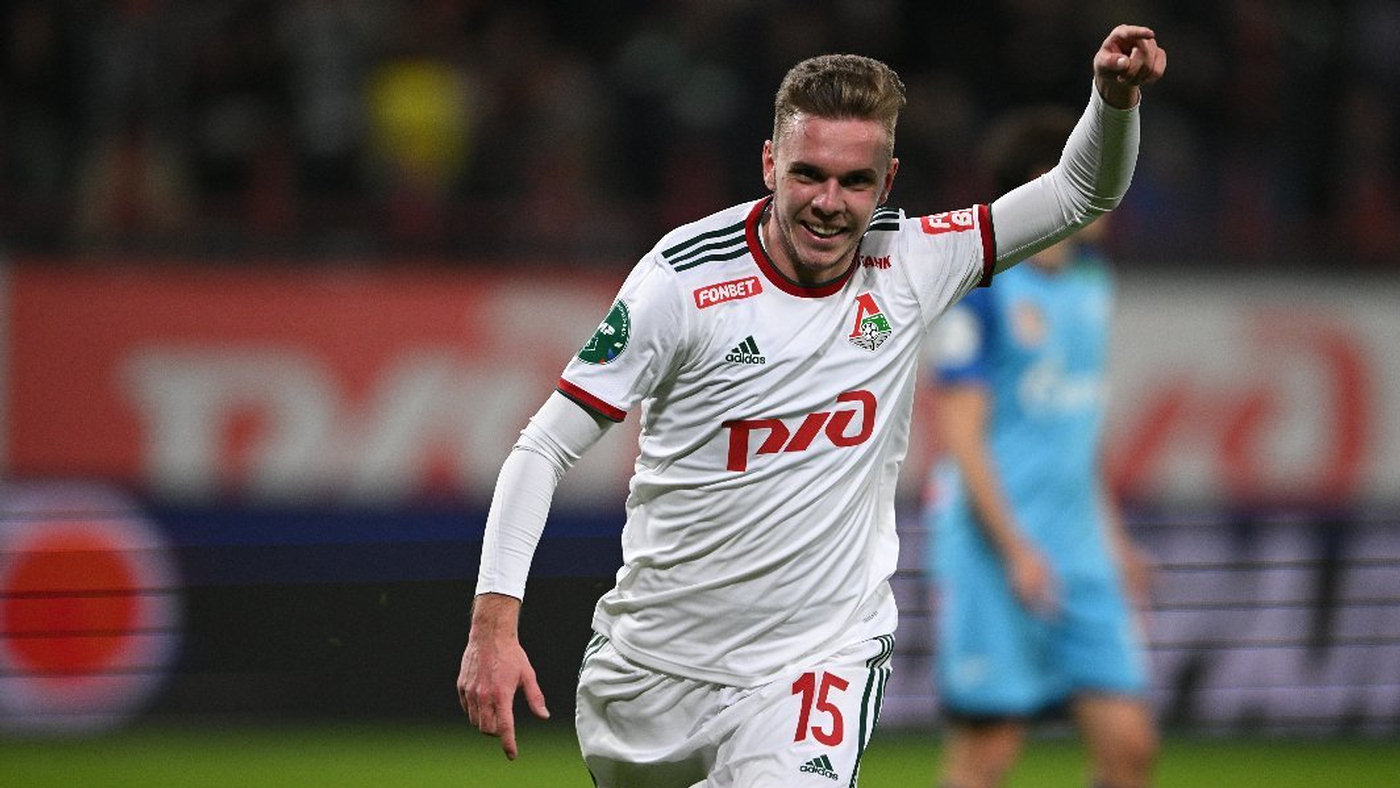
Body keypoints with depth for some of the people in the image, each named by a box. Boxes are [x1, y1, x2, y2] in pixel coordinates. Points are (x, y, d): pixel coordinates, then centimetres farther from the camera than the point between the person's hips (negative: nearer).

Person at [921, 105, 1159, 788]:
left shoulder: (1088, 279, 13)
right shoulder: (981, 288, -10)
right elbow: (960, 431, -13)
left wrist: (1110, 532, 19)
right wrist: (1017, 550, -18)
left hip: (1079, 553, 7)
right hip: (992, 555, -7)